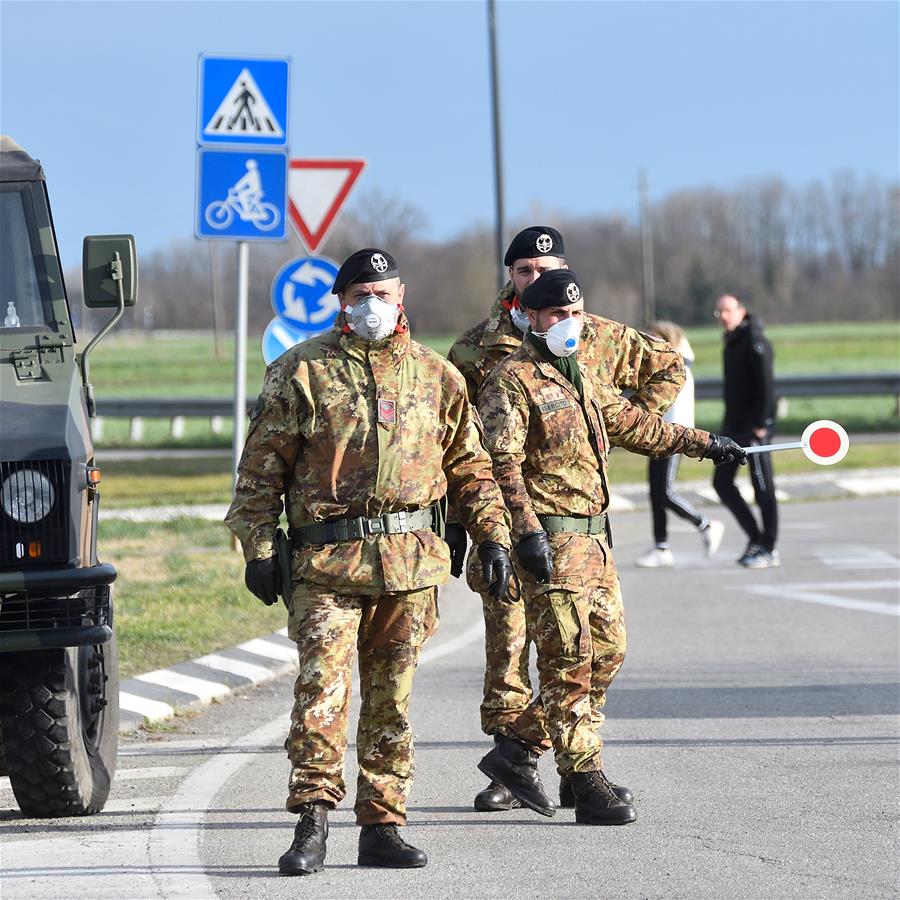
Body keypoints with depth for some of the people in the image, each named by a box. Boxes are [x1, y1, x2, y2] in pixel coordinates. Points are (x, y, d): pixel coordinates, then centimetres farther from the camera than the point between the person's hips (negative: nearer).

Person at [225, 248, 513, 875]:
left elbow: (470, 466, 18)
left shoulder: (435, 375, 13)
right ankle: (312, 823, -12)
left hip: (412, 559, 3)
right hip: (326, 559, -3)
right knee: (322, 685, -14)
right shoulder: (303, 371, 5)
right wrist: (258, 550, -2)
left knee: (392, 697, 6)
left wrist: (493, 535, 9)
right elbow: (262, 468, 5)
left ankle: (383, 828, 11)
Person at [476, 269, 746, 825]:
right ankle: (588, 784, -4)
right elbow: (502, 462, -17)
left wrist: (702, 443, 35)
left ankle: (518, 749, 17)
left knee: (607, 650, 9)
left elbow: (633, 424, 32)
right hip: (550, 541, -9)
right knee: (571, 660, -7)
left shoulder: (581, 377, 18)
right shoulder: (513, 380, -9)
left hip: (594, 535, 9)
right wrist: (527, 529, -25)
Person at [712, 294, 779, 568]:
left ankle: (769, 550, 3)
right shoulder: (731, 342, 15)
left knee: (763, 487, -3)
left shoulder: (754, 342, -12)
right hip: (734, 426, 9)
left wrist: (761, 423, -21)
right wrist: (729, 422, 17)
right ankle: (755, 537, 16)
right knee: (722, 483, 7)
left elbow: (766, 384, -18)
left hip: (755, 427, -9)